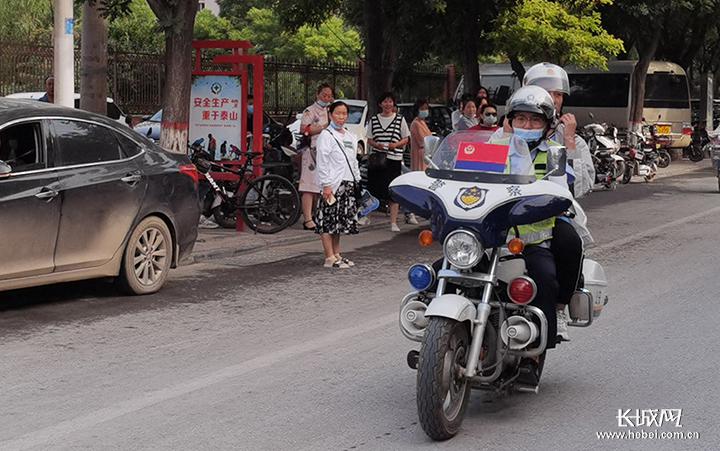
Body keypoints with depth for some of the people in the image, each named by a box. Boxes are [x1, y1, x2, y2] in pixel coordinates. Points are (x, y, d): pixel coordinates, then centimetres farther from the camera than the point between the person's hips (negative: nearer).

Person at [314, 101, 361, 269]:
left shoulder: (350, 137, 17)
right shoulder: (326, 135, -6)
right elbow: (322, 162, -12)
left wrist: (357, 181, 15)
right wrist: (326, 185, -17)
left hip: (348, 184, 8)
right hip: (333, 184, -7)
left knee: (340, 221, 12)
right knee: (328, 220, -6)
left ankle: (337, 254, 20)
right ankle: (330, 258, -5)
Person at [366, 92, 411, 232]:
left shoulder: (400, 119, 6)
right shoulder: (373, 120, 11)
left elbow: (406, 139, 8)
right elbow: (369, 140, 15)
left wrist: (396, 144, -11)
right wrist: (376, 144, -7)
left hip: (393, 159, -2)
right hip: (376, 159, 2)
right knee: (375, 189, 0)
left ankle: (393, 222, -2)